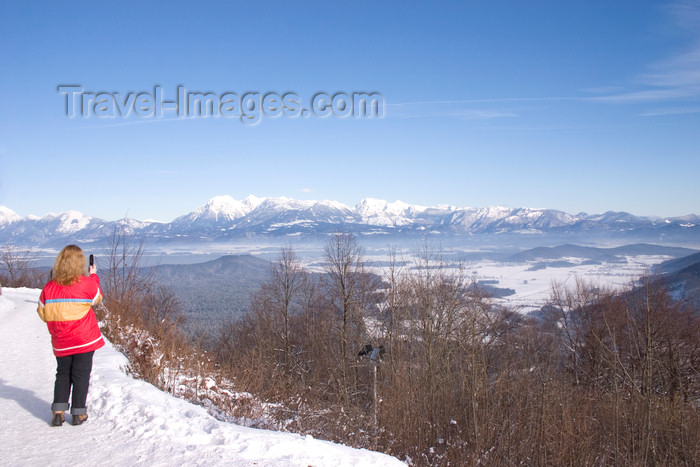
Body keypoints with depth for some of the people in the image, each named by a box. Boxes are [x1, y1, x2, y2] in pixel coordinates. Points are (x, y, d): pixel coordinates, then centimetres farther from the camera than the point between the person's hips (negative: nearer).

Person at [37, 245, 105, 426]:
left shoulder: (49, 287, -5)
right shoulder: (87, 284, -13)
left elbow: (42, 313, 4)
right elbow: (98, 298, 9)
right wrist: (93, 276, 22)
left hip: (60, 343, 3)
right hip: (84, 340, -3)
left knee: (62, 374, 16)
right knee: (81, 375, 6)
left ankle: (58, 412, 11)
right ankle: (78, 413, 11)